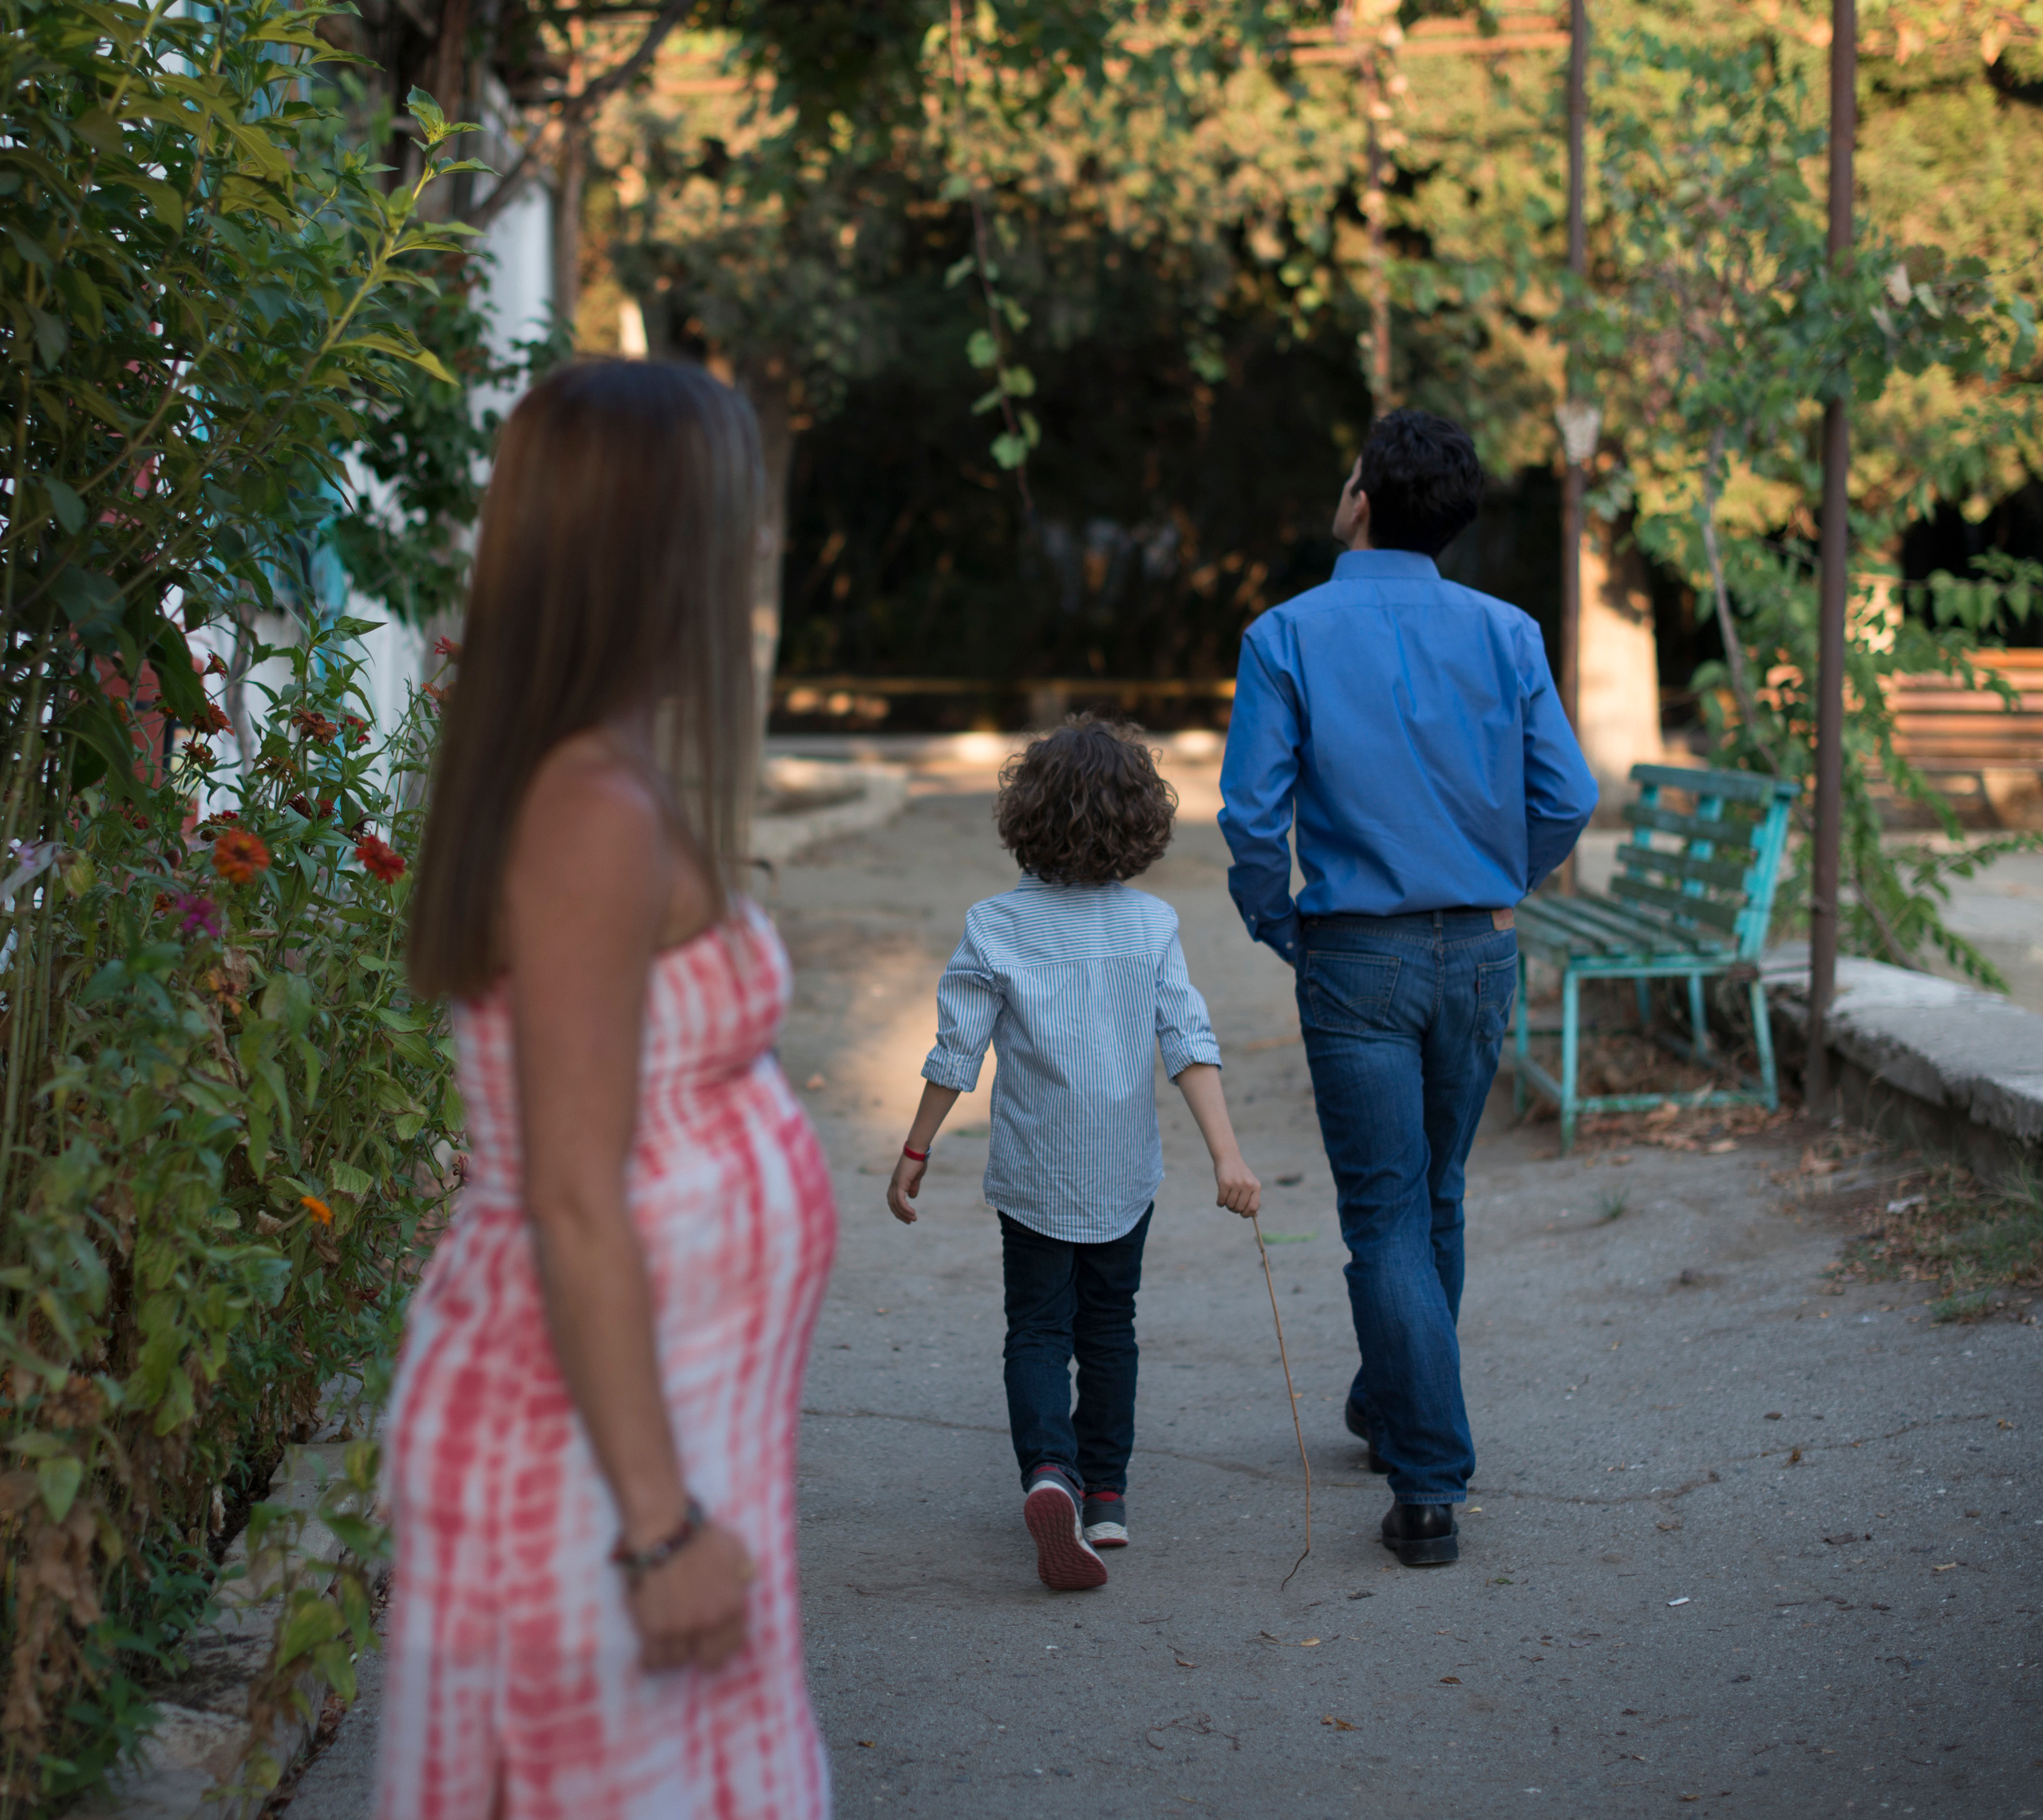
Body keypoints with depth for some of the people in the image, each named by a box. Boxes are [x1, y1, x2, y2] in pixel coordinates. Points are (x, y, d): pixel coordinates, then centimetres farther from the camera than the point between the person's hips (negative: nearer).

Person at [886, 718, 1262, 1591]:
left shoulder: (995, 928, -10)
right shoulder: (1151, 923, -6)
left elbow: (956, 1054, -8)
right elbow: (1191, 1043, -12)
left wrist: (914, 1152, 2)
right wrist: (1227, 1154, -12)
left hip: (1033, 1175, -2)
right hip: (1124, 1170, 2)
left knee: (1038, 1331, 5)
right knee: (1108, 1326, 17)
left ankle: (1049, 1471, -19)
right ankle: (1105, 1494, 22)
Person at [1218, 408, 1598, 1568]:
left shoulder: (1288, 636, -7)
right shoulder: (1507, 634, 0)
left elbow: (1254, 811, -10)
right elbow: (1567, 798, -1)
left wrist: (1277, 926, 6)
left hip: (1358, 958, -3)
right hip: (1480, 952, 3)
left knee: (1389, 1216, 0)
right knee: (1438, 1199, 20)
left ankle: (1432, 1489, -3)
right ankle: (1392, 1407, 38)